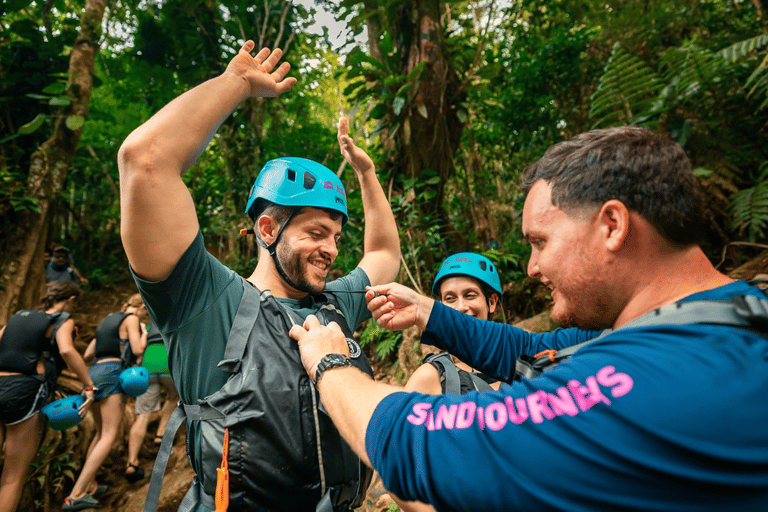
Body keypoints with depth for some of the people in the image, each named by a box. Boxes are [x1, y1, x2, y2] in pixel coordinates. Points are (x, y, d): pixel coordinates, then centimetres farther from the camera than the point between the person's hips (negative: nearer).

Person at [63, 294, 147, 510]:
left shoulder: (107, 320, 22)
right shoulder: (131, 319, -2)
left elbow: (88, 354, 24)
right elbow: (138, 349, -10)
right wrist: (144, 334, 8)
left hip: (93, 372, 9)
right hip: (111, 373, -9)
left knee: (101, 433, 20)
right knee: (109, 436, -9)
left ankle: (88, 484, 22)